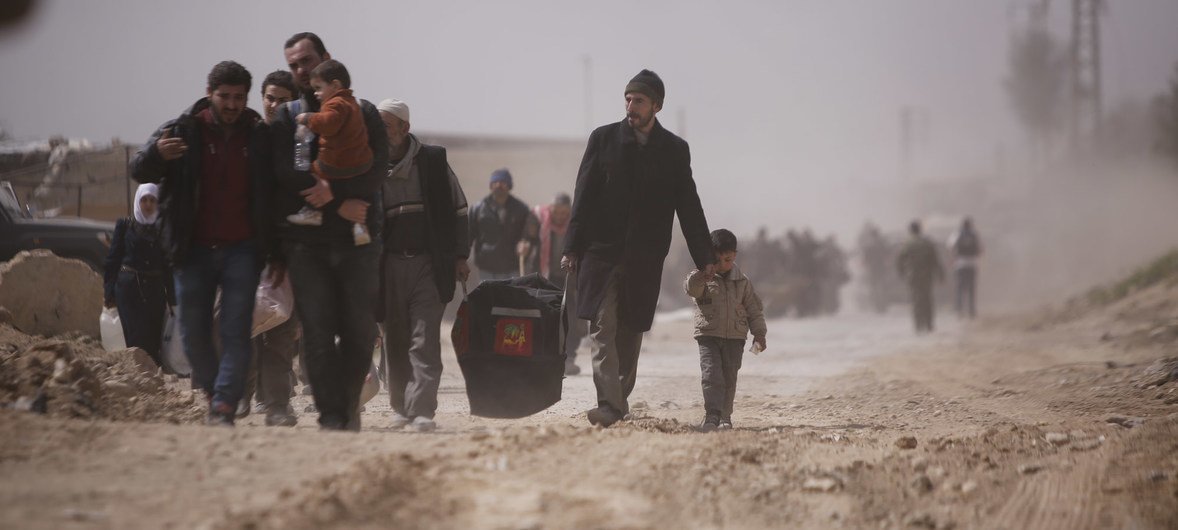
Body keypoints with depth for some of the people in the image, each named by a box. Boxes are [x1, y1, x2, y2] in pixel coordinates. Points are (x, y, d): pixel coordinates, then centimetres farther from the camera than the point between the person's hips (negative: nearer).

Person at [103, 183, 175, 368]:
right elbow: (113, 259, 4)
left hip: (155, 290, 2)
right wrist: (109, 292, -2)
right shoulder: (125, 225, 5)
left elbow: (168, 264, 11)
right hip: (129, 288, -2)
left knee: (154, 339, -1)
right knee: (138, 338, -11)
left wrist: (172, 298, 7)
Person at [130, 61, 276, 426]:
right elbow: (139, 171, -7)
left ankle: (223, 409, -12)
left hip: (242, 250, -1)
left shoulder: (260, 136, 3)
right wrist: (156, 154, -30)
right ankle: (214, 390, 26)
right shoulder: (183, 131, 0)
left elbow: (274, 191, 5)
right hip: (194, 250, 1)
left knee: (236, 333, -9)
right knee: (193, 334, 5)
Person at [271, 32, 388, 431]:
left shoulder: (363, 114, 11)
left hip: (358, 240, 0)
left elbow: (376, 168, -4)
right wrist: (340, 204, -13)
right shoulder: (286, 119, 10)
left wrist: (334, 188, -18)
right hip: (306, 243, 0)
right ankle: (331, 416, -4)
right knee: (317, 333, -7)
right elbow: (287, 173, -5)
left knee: (360, 331, 0)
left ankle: (348, 403, 17)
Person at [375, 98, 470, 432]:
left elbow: (457, 210, 8)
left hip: (428, 264, -2)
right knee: (395, 341, 8)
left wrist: (460, 256, 4)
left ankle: (422, 410, -16)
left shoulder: (433, 161, 2)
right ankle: (400, 408, 21)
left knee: (424, 341, -10)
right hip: (389, 264, 2)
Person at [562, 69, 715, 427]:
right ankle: (610, 404, -19)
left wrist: (705, 258, 5)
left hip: (644, 258, 1)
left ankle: (619, 400, 16)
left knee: (630, 332, 5)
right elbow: (584, 196, 3)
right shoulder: (604, 139, 5)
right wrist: (572, 248, -4)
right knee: (603, 328, -12)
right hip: (602, 251, -1)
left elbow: (689, 207, 9)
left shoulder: (674, 150, 7)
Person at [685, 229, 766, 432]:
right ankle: (711, 415, -20)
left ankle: (725, 417, 14)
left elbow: (754, 309, 10)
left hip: (735, 337, 2)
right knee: (711, 375, -15)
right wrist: (701, 273, -42)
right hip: (709, 336, -2)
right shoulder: (703, 279, -1)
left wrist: (759, 334, 6)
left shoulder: (742, 282, 6)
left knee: (729, 378, 5)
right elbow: (691, 288, -24)